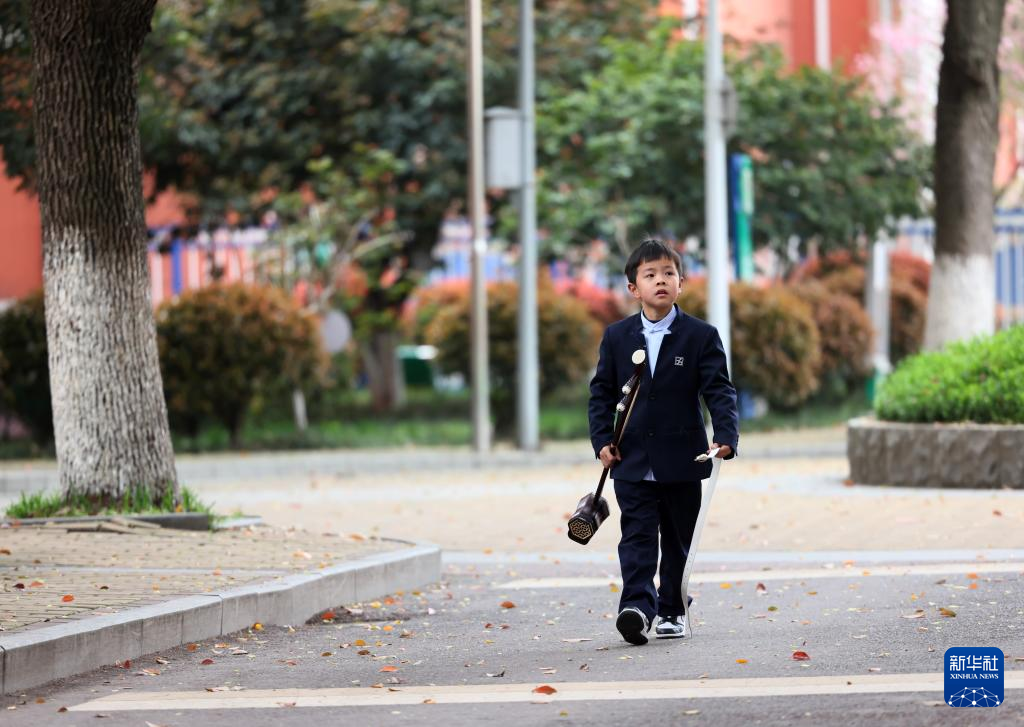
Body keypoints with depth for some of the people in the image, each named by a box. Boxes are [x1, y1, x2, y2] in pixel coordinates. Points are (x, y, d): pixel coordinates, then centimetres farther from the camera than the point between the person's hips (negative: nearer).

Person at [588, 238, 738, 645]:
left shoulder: (701, 336, -1)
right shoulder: (617, 337, 4)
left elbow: (719, 390, -5)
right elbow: (601, 392, 9)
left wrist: (726, 436, -19)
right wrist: (602, 440, -2)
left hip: (682, 461, 0)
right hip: (633, 460, 1)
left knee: (678, 541, 9)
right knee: (637, 537, -10)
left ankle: (673, 611, 20)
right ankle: (638, 607, -21)